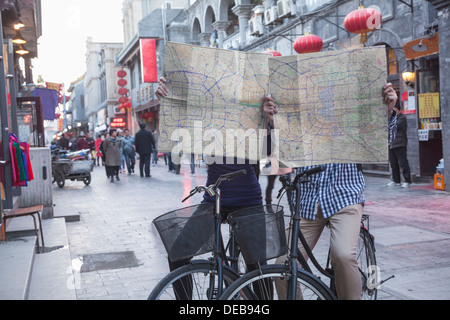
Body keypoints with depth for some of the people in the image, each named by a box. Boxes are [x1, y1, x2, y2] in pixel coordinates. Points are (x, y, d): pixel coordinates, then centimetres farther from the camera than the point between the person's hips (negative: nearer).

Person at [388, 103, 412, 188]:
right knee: (393, 163, 11)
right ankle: (396, 180, 19)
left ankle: (407, 181, -6)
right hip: (391, 144, 8)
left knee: (403, 162, -8)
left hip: (399, 144, -8)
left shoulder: (402, 118, -6)